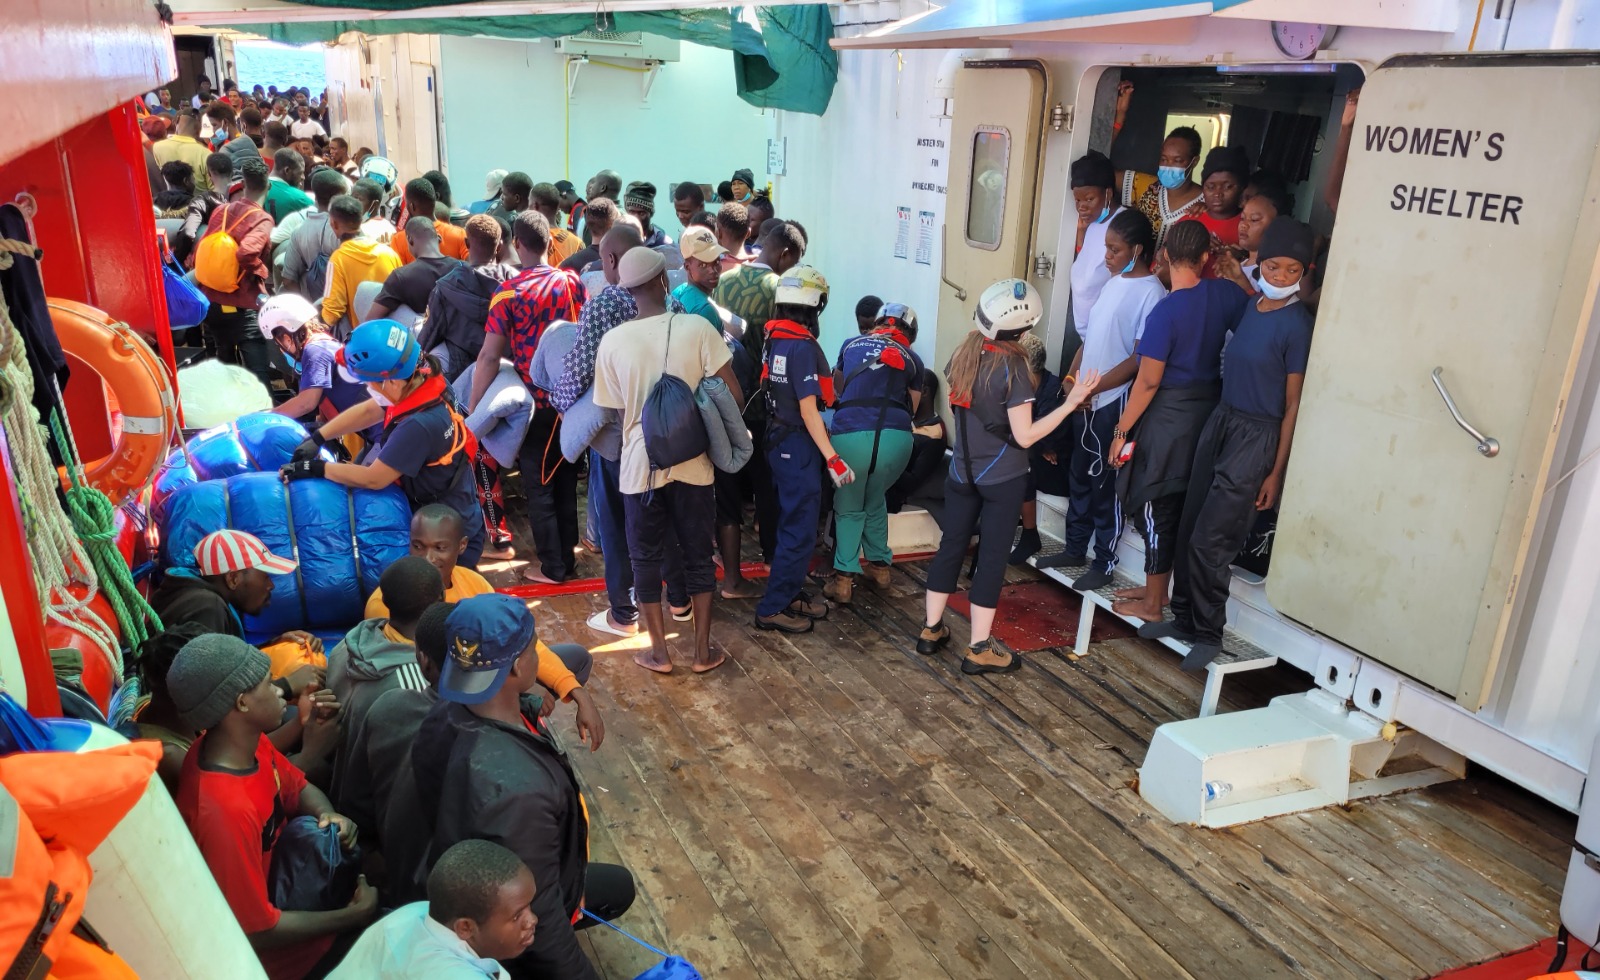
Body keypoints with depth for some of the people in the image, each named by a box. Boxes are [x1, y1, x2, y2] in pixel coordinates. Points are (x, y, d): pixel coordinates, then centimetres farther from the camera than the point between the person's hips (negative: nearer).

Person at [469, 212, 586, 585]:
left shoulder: (508, 292, -14)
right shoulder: (571, 282, -2)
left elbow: (489, 355, -17)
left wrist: (472, 408, -12)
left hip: (533, 402, -4)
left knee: (539, 487, 8)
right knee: (566, 480, 17)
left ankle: (552, 567, 16)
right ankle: (567, 557, 27)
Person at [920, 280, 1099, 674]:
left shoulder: (963, 355, -2)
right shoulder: (1013, 367, -20)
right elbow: (1024, 435, -20)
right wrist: (1070, 403, -20)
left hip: (962, 471, 6)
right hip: (1003, 478, -6)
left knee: (951, 546, 14)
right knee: (992, 557, 2)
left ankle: (931, 630, 22)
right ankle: (979, 649, 8)